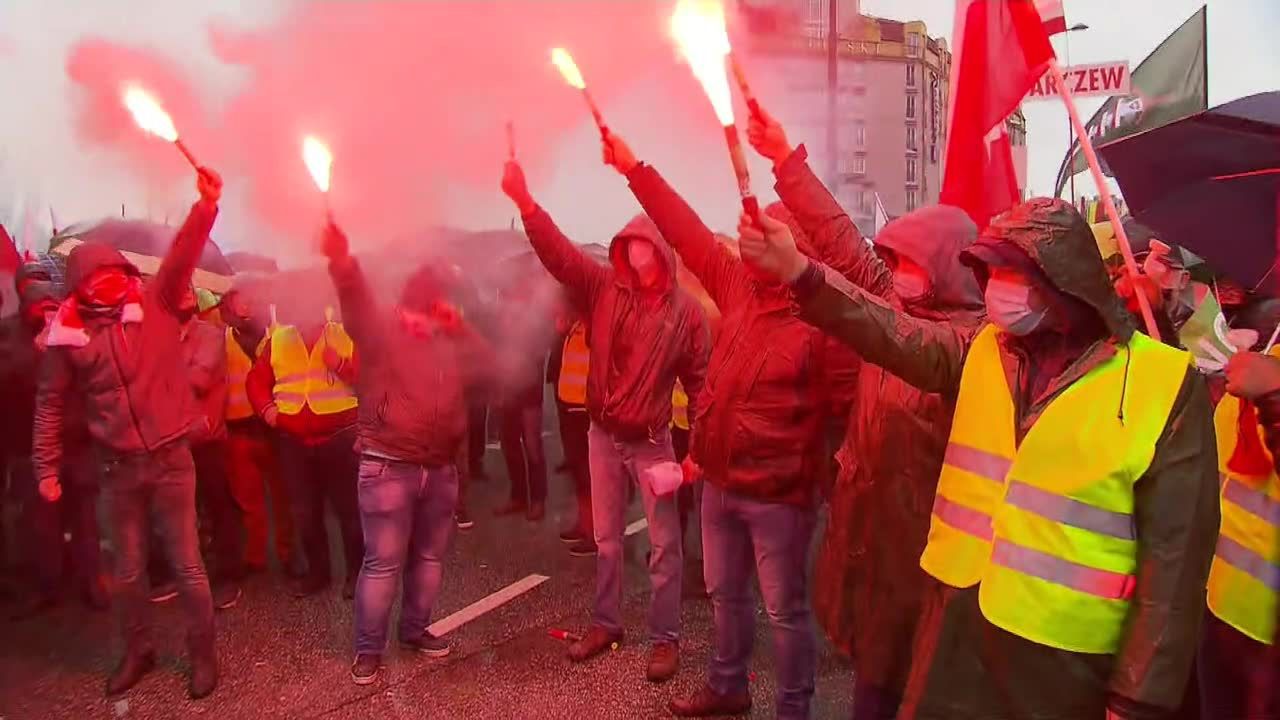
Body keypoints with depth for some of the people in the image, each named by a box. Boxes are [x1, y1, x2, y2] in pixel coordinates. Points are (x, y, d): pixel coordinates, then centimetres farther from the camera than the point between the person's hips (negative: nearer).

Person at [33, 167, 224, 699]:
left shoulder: (155, 305, -3)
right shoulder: (67, 335, 0)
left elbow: (183, 255, -18)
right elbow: (50, 403, 7)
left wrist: (206, 204, -32)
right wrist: (47, 467, 5)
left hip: (171, 459, -2)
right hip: (117, 468, 2)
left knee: (186, 564, 6)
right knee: (127, 569, 16)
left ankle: (202, 653, 21)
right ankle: (138, 650, 35)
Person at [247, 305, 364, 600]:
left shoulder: (345, 335, 0)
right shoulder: (277, 339, 8)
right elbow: (256, 379, 11)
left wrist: (341, 365, -21)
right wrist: (266, 408, -6)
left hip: (341, 436, -3)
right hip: (293, 440, 3)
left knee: (348, 507, 4)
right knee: (305, 511, 13)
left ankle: (357, 571, 17)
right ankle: (318, 569, 28)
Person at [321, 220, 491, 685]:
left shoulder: (448, 343, 16)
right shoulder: (382, 331, -1)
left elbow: (486, 363, 9)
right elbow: (354, 297, -20)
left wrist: (458, 327, 1)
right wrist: (340, 258, -39)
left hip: (440, 468, 6)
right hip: (388, 466, -6)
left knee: (430, 557, 15)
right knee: (383, 562, -1)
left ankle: (415, 630, 33)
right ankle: (368, 648, 13)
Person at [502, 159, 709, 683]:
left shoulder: (685, 310, -9)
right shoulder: (603, 286, -4)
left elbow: (699, 380, -6)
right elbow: (557, 252, -16)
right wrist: (525, 202, -31)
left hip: (652, 441, -3)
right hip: (602, 434, 3)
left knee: (664, 545, 5)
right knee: (606, 540, 16)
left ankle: (665, 638, 19)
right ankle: (606, 623, 33)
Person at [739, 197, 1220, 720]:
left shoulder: (1162, 385, -12)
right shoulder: (983, 350, 4)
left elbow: (1175, 553, -11)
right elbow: (897, 336, -12)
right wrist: (798, 270, -25)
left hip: (1060, 654, -4)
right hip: (957, 620, 4)